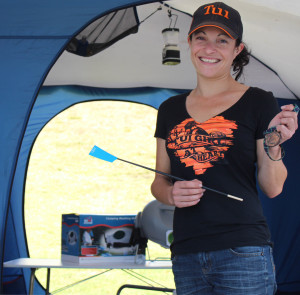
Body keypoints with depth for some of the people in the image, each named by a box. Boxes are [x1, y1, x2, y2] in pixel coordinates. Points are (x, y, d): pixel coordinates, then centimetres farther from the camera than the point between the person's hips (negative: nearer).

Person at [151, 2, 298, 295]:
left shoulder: (258, 103, 2)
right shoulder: (171, 110, 14)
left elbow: (272, 188, 1)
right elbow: (159, 181, 19)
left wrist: (273, 145, -15)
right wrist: (170, 193, -2)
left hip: (243, 255, -4)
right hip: (185, 256, 4)